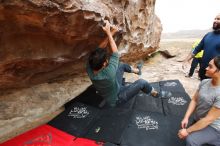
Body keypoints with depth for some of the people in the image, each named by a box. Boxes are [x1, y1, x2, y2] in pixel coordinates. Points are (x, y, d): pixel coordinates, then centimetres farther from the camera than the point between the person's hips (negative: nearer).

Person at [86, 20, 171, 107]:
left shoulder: (89, 70, -26)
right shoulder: (108, 74, -45)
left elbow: (100, 49, -20)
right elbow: (115, 53, -33)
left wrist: (111, 33, -22)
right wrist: (108, 32, -28)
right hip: (116, 99, -6)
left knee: (122, 65, 9)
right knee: (141, 82, -4)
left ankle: (137, 70, 39)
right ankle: (156, 94, 27)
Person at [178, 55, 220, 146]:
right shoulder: (204, 82, -10)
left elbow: (208, 119, -26)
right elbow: (194, 100, -2)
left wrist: (187, 131, -20)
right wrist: (186, 118, -12)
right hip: (198, 120, 6)